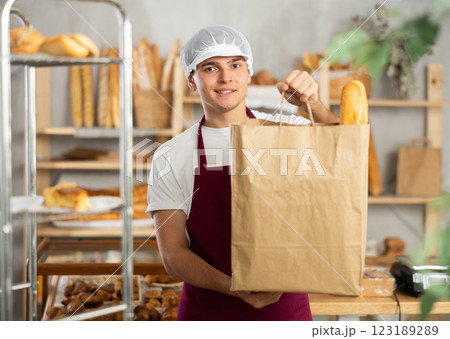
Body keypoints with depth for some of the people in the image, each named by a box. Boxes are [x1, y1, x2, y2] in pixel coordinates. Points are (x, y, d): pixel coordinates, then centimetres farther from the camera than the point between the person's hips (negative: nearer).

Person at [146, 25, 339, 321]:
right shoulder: (170, 157, -4)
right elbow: (173, 254, -7)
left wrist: (315, 107, -29)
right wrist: (233, 288, -22)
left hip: (285, 306, 1)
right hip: (208, 311, -1)